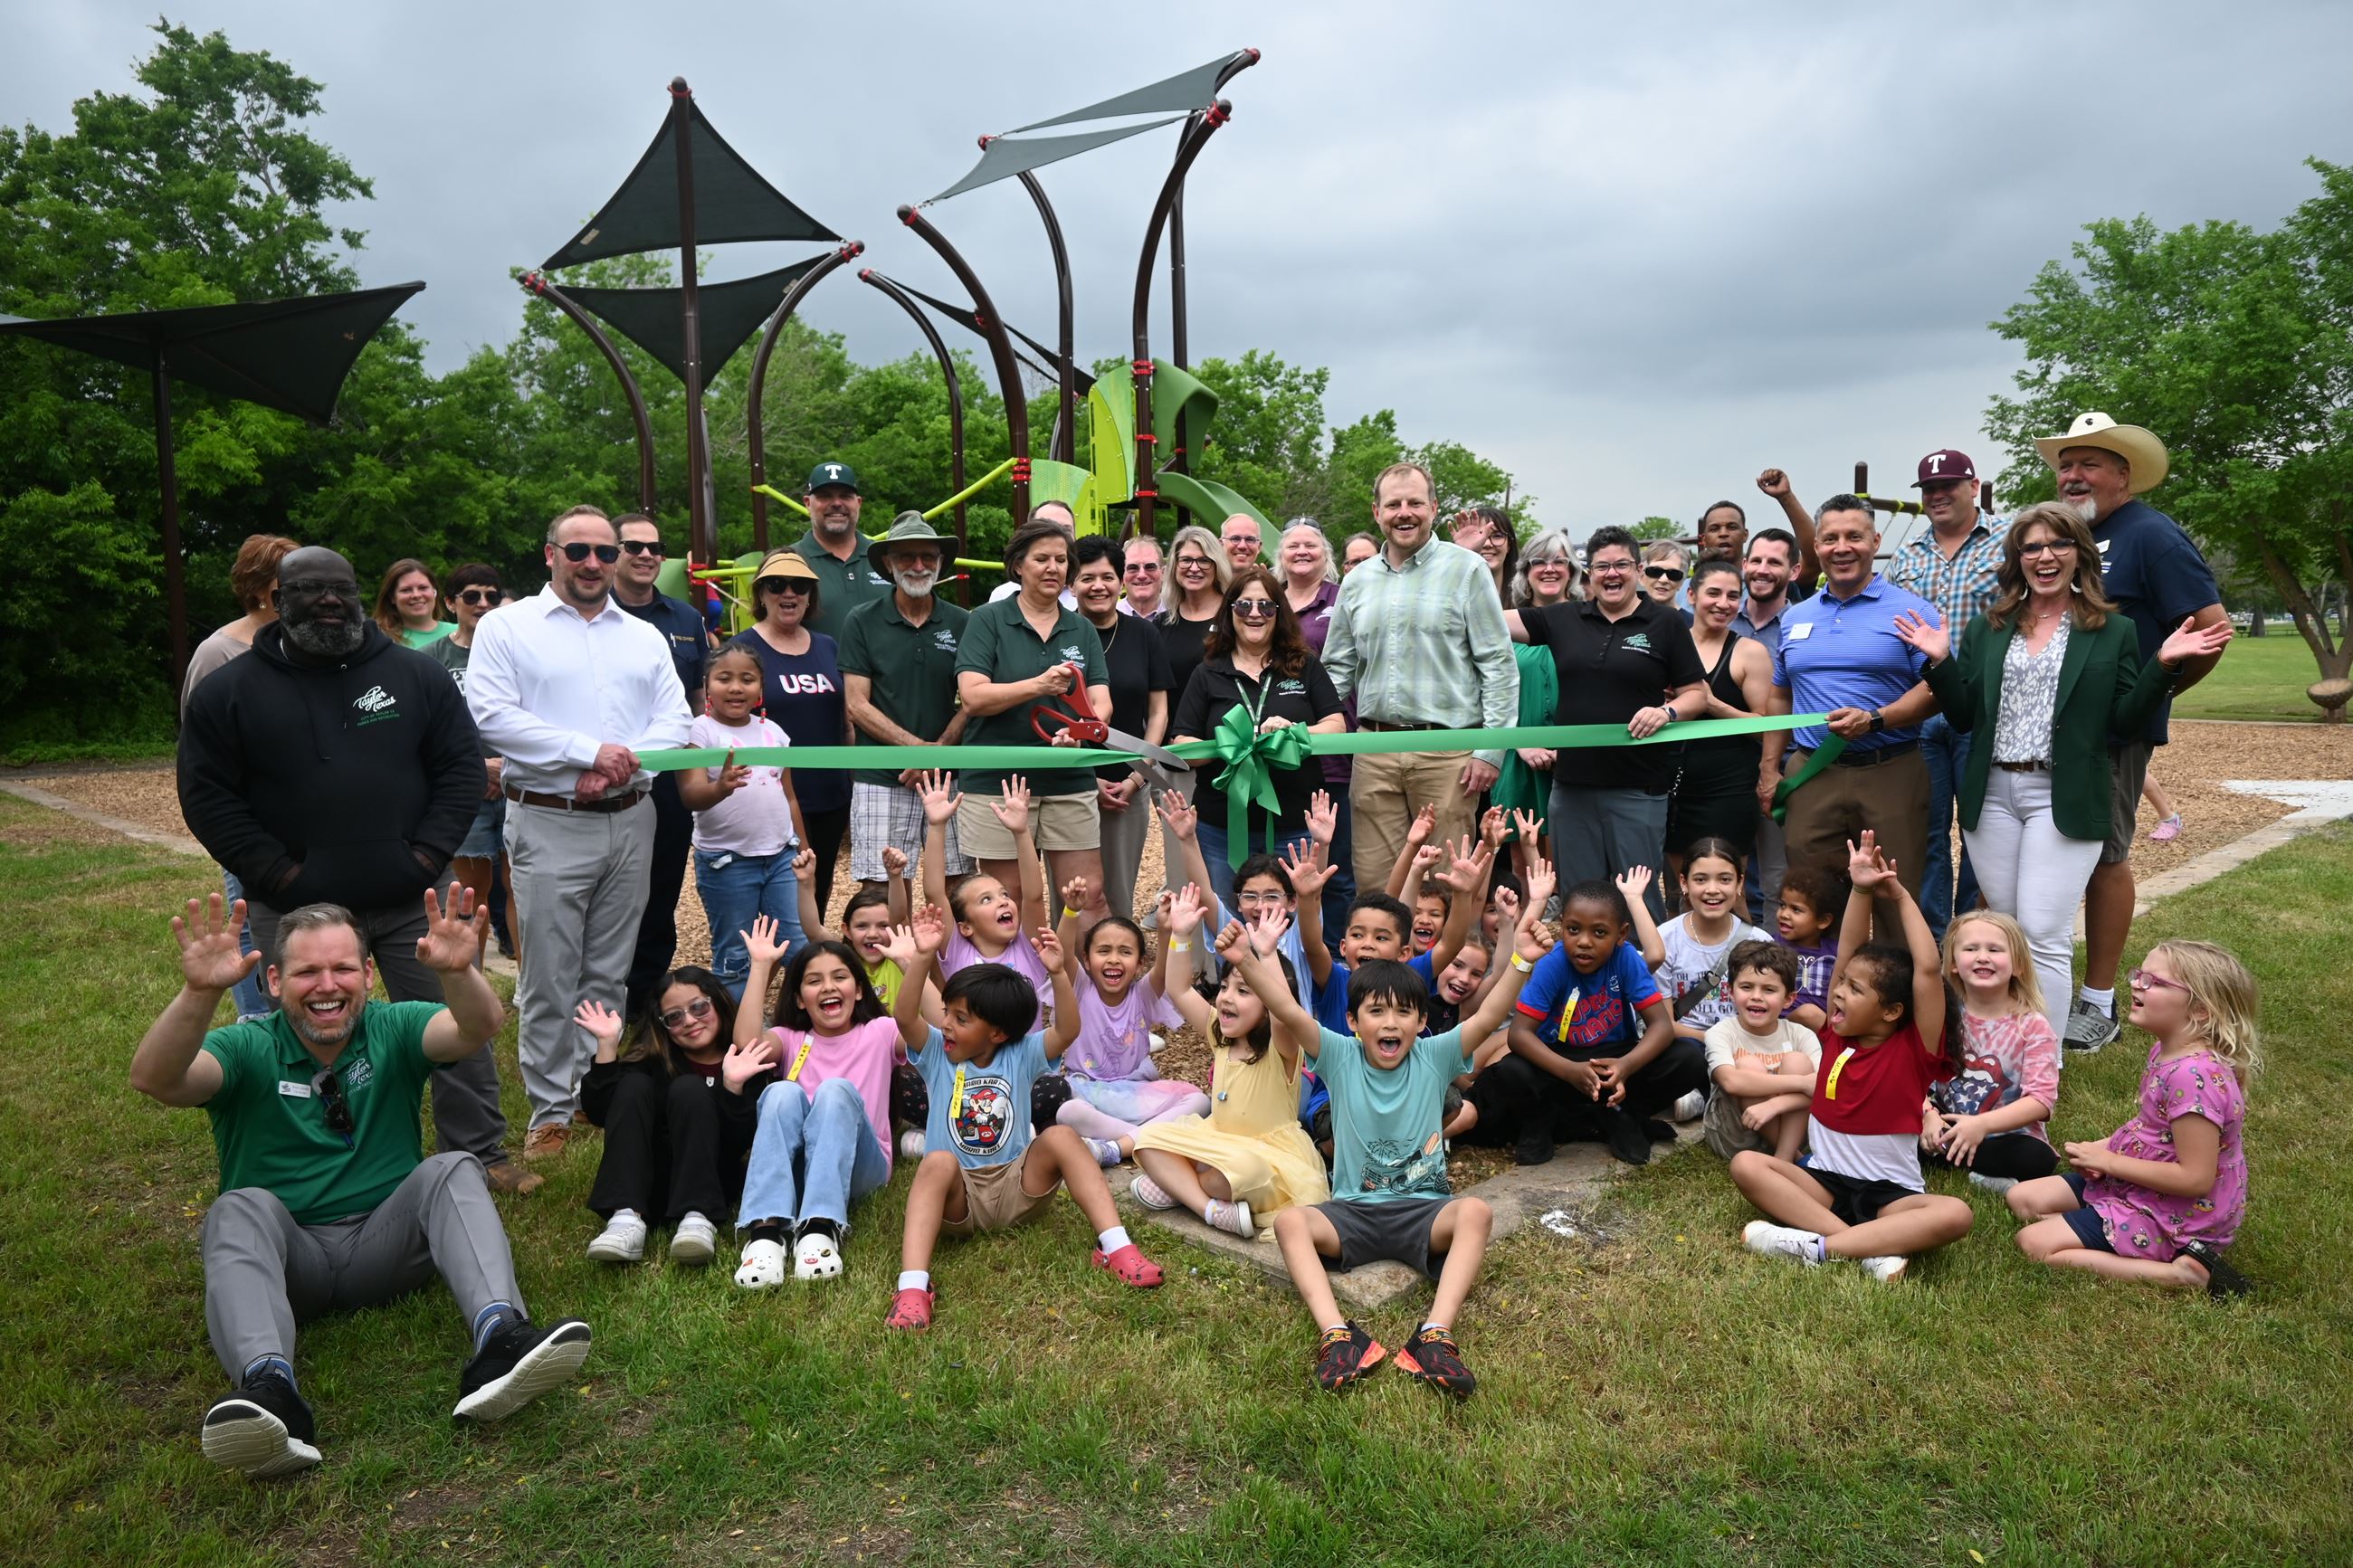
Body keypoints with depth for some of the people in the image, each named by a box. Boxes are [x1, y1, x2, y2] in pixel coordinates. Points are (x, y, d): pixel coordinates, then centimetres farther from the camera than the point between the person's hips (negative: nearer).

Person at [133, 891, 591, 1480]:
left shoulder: (392, 1031, 2)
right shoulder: (248, 1049, 1)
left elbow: (480, 1027, -20)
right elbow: (154, 1080, -21)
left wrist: (458, 972, -43)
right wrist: (199, 992, -40)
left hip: (387, 1241, 1)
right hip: (288, 1255, 0)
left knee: (453, 1169, -25)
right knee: (241, 1210, -29)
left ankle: (500, 1339, -48)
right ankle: (269, 1388, -52)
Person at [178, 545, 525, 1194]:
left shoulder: (416, 674, 4)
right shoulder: (229, 692, 1)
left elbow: (462, 765, 4)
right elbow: (207, 797, 0)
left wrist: (430, 853, -6)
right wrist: (276, 871, -10)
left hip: (414, 900, 1)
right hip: (296, 911, -1)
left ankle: (479, 1153, 20)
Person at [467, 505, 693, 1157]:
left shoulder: (645, 636, 14)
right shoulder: (506, 626, 2)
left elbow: (675, 720, 6)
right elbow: (491, 715, -11)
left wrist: (623, 763, -13)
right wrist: (590, 751, -16)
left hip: (631, 822, 4)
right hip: (549, 825, -4)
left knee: (609, 973, 12)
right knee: (549, 978, 0)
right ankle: (551, 1109, 11)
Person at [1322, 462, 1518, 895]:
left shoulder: (1466, 570, 0)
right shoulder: (1356, 583, 13)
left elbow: (1499, 665, -3)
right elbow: (1337, 669, 19)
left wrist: (1491, 749, -9)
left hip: (1447, 752, -4)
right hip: (1374, 751, 4)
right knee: (1372, 882, 6)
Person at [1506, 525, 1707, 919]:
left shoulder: (1666, 623, 3)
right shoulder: (1562, 619, 9)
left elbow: (1697, 693, 4)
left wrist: (1667, 712, -16)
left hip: (1638, 786, -3)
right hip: (1572, 780, 3)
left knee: (1636, 895, 1)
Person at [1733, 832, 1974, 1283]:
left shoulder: (1913, 1051, -7)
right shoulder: (1838, 1036, 4)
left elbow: (1929, 969, -18)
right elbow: (1848, 953, -4)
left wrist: (1900, 895, -10)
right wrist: (1861, 890, -17)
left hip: (1892, 1193, -3)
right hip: (1824, 1180, 3)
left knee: (1954, 1214, -33)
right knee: (1746, 1165, -22)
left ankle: (1815, 1245, -33)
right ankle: (1872, 1248, -29)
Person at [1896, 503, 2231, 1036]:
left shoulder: (2113, 632, 5)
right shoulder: (1986, 629, 12)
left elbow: (2124, 722, 1)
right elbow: (1964, 717, 8)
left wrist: (2164, 666, -12)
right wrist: (1941, 662, -5)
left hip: (2063, 798, -3)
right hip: (1991, 795, 3)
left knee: (2044, 934, -8)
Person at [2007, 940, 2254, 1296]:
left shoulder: (2194, 1075, -30)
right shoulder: (2165, 1051, 2)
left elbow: (2195, 1178, -29)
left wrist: (2108, 1161, -19)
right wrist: (2105, 1148, -1)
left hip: (2171, 1217, -10)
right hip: (2133, 1186, 10)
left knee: (2035, 1243, -14)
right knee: (2023, 1198, 11)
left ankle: (2179, 1274, -12)